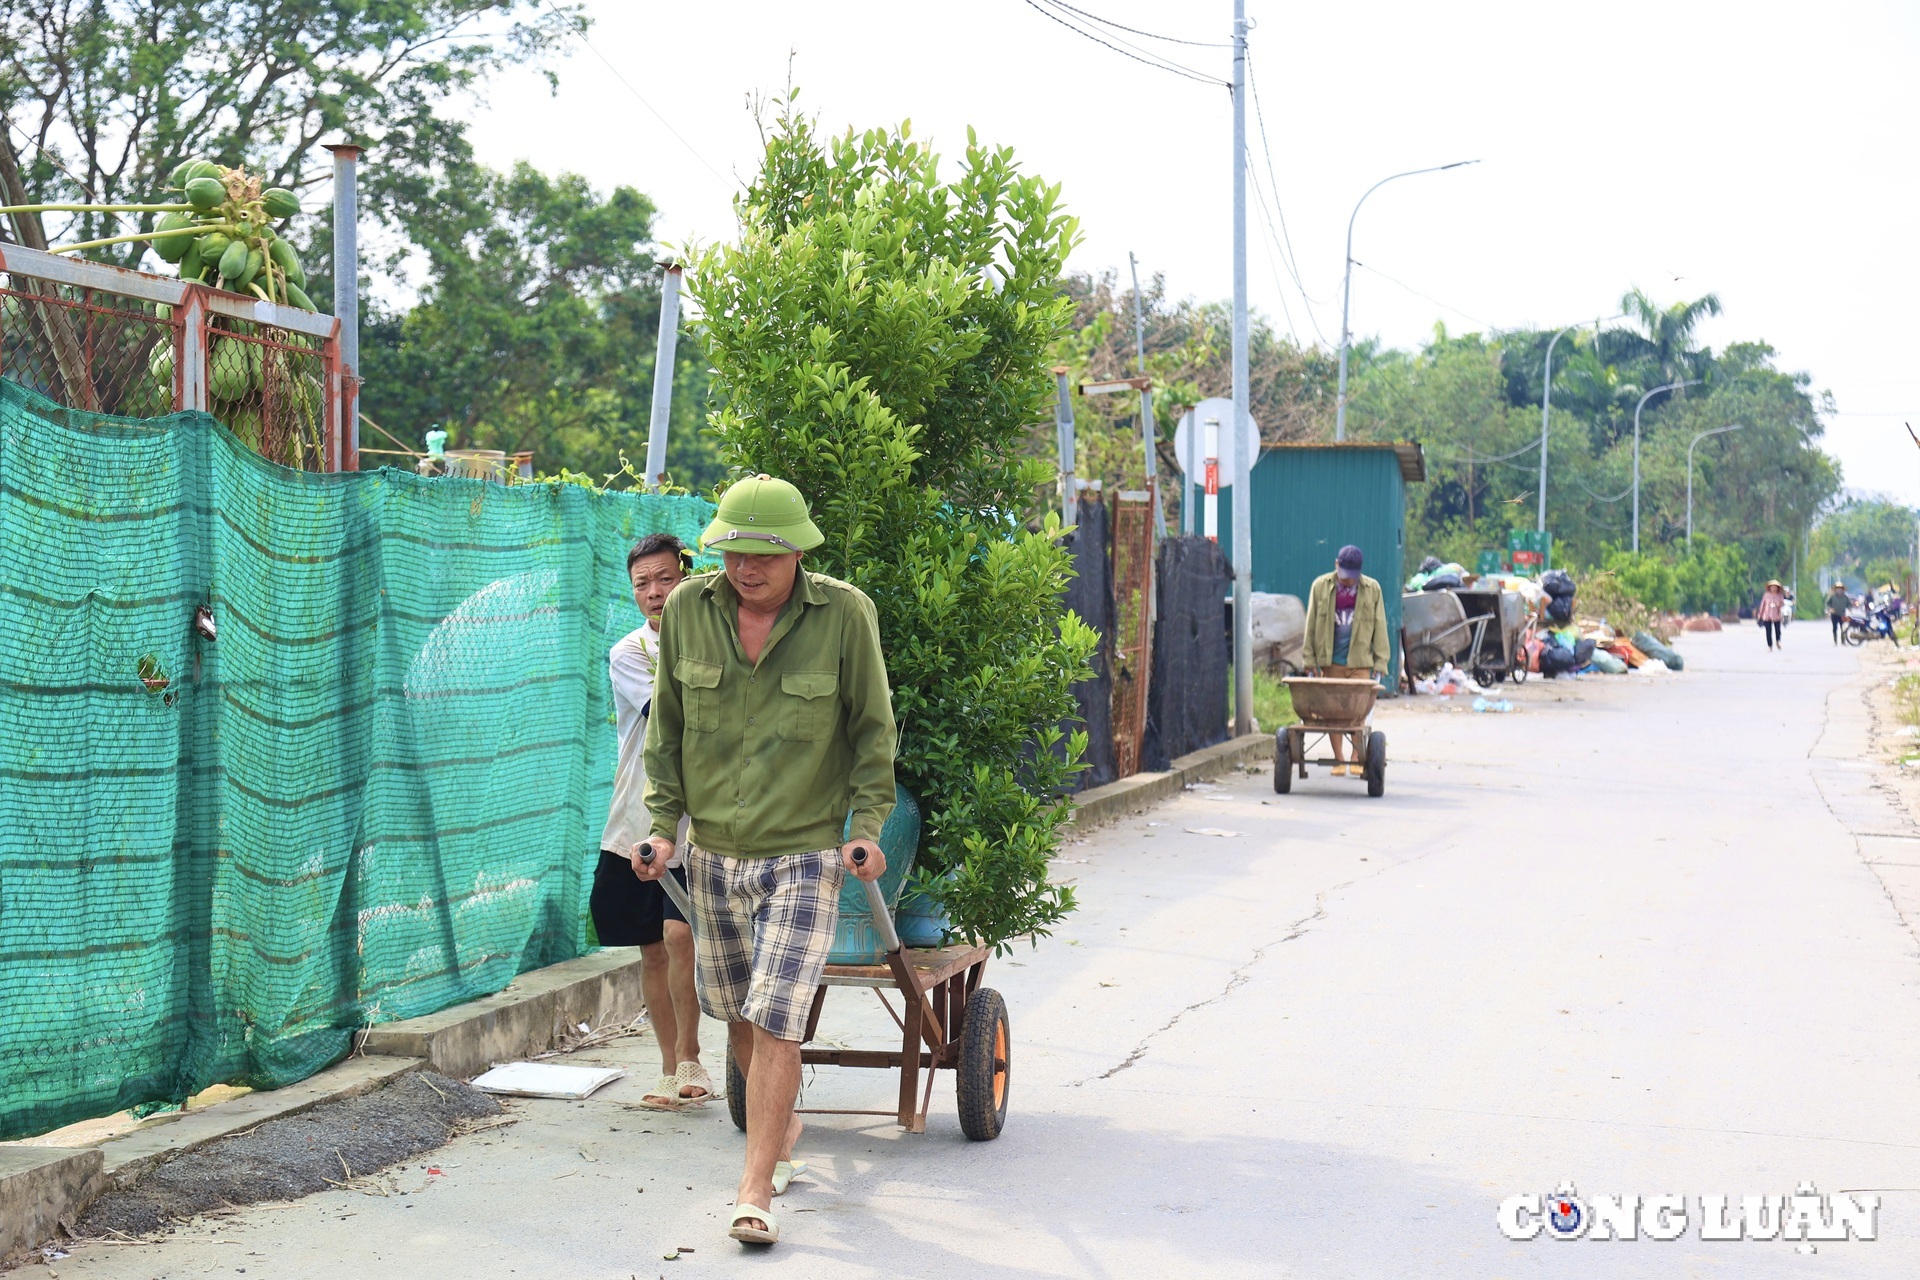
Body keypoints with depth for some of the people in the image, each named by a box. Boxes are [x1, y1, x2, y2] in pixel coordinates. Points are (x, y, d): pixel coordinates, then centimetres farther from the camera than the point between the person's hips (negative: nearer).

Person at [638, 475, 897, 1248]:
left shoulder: (844, 614, -11)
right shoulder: (687, 610, -3)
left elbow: (872, 727, -2)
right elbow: (668, 725, 7)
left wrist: (867, 823, -10)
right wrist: (664, 823, 2)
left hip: (806, 853, -4)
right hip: (715, 853, 4)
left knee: (777, 1017, -11)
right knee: (736, 1011, 17)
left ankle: (756, 1190, -6)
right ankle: (783, 1128, 42)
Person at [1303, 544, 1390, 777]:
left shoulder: (1372, 589, 4)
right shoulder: (1321, 586, 4)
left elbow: (1379, 627, 7)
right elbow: (1311, 624, 6)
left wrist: (1380, 662, 3)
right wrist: (1311, 659, 3)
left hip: (1360, 661, -1)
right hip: (1330, 660, 1)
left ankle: (1358, 758, 1)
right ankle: (1338, 760, 8)